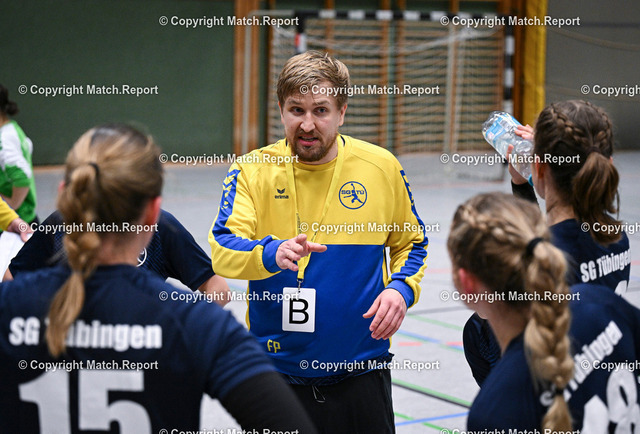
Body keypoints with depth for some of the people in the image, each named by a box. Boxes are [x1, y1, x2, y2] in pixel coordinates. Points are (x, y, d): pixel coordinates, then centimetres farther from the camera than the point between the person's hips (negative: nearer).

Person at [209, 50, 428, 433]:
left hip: (360, 370, 1)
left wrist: (401, 288, -7)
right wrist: (272, 254, -37)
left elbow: (411, 243, 13)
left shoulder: (382, 167, 0)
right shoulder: (252, 170, -5)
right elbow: (223, 250, -17)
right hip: (276, 369, -1)